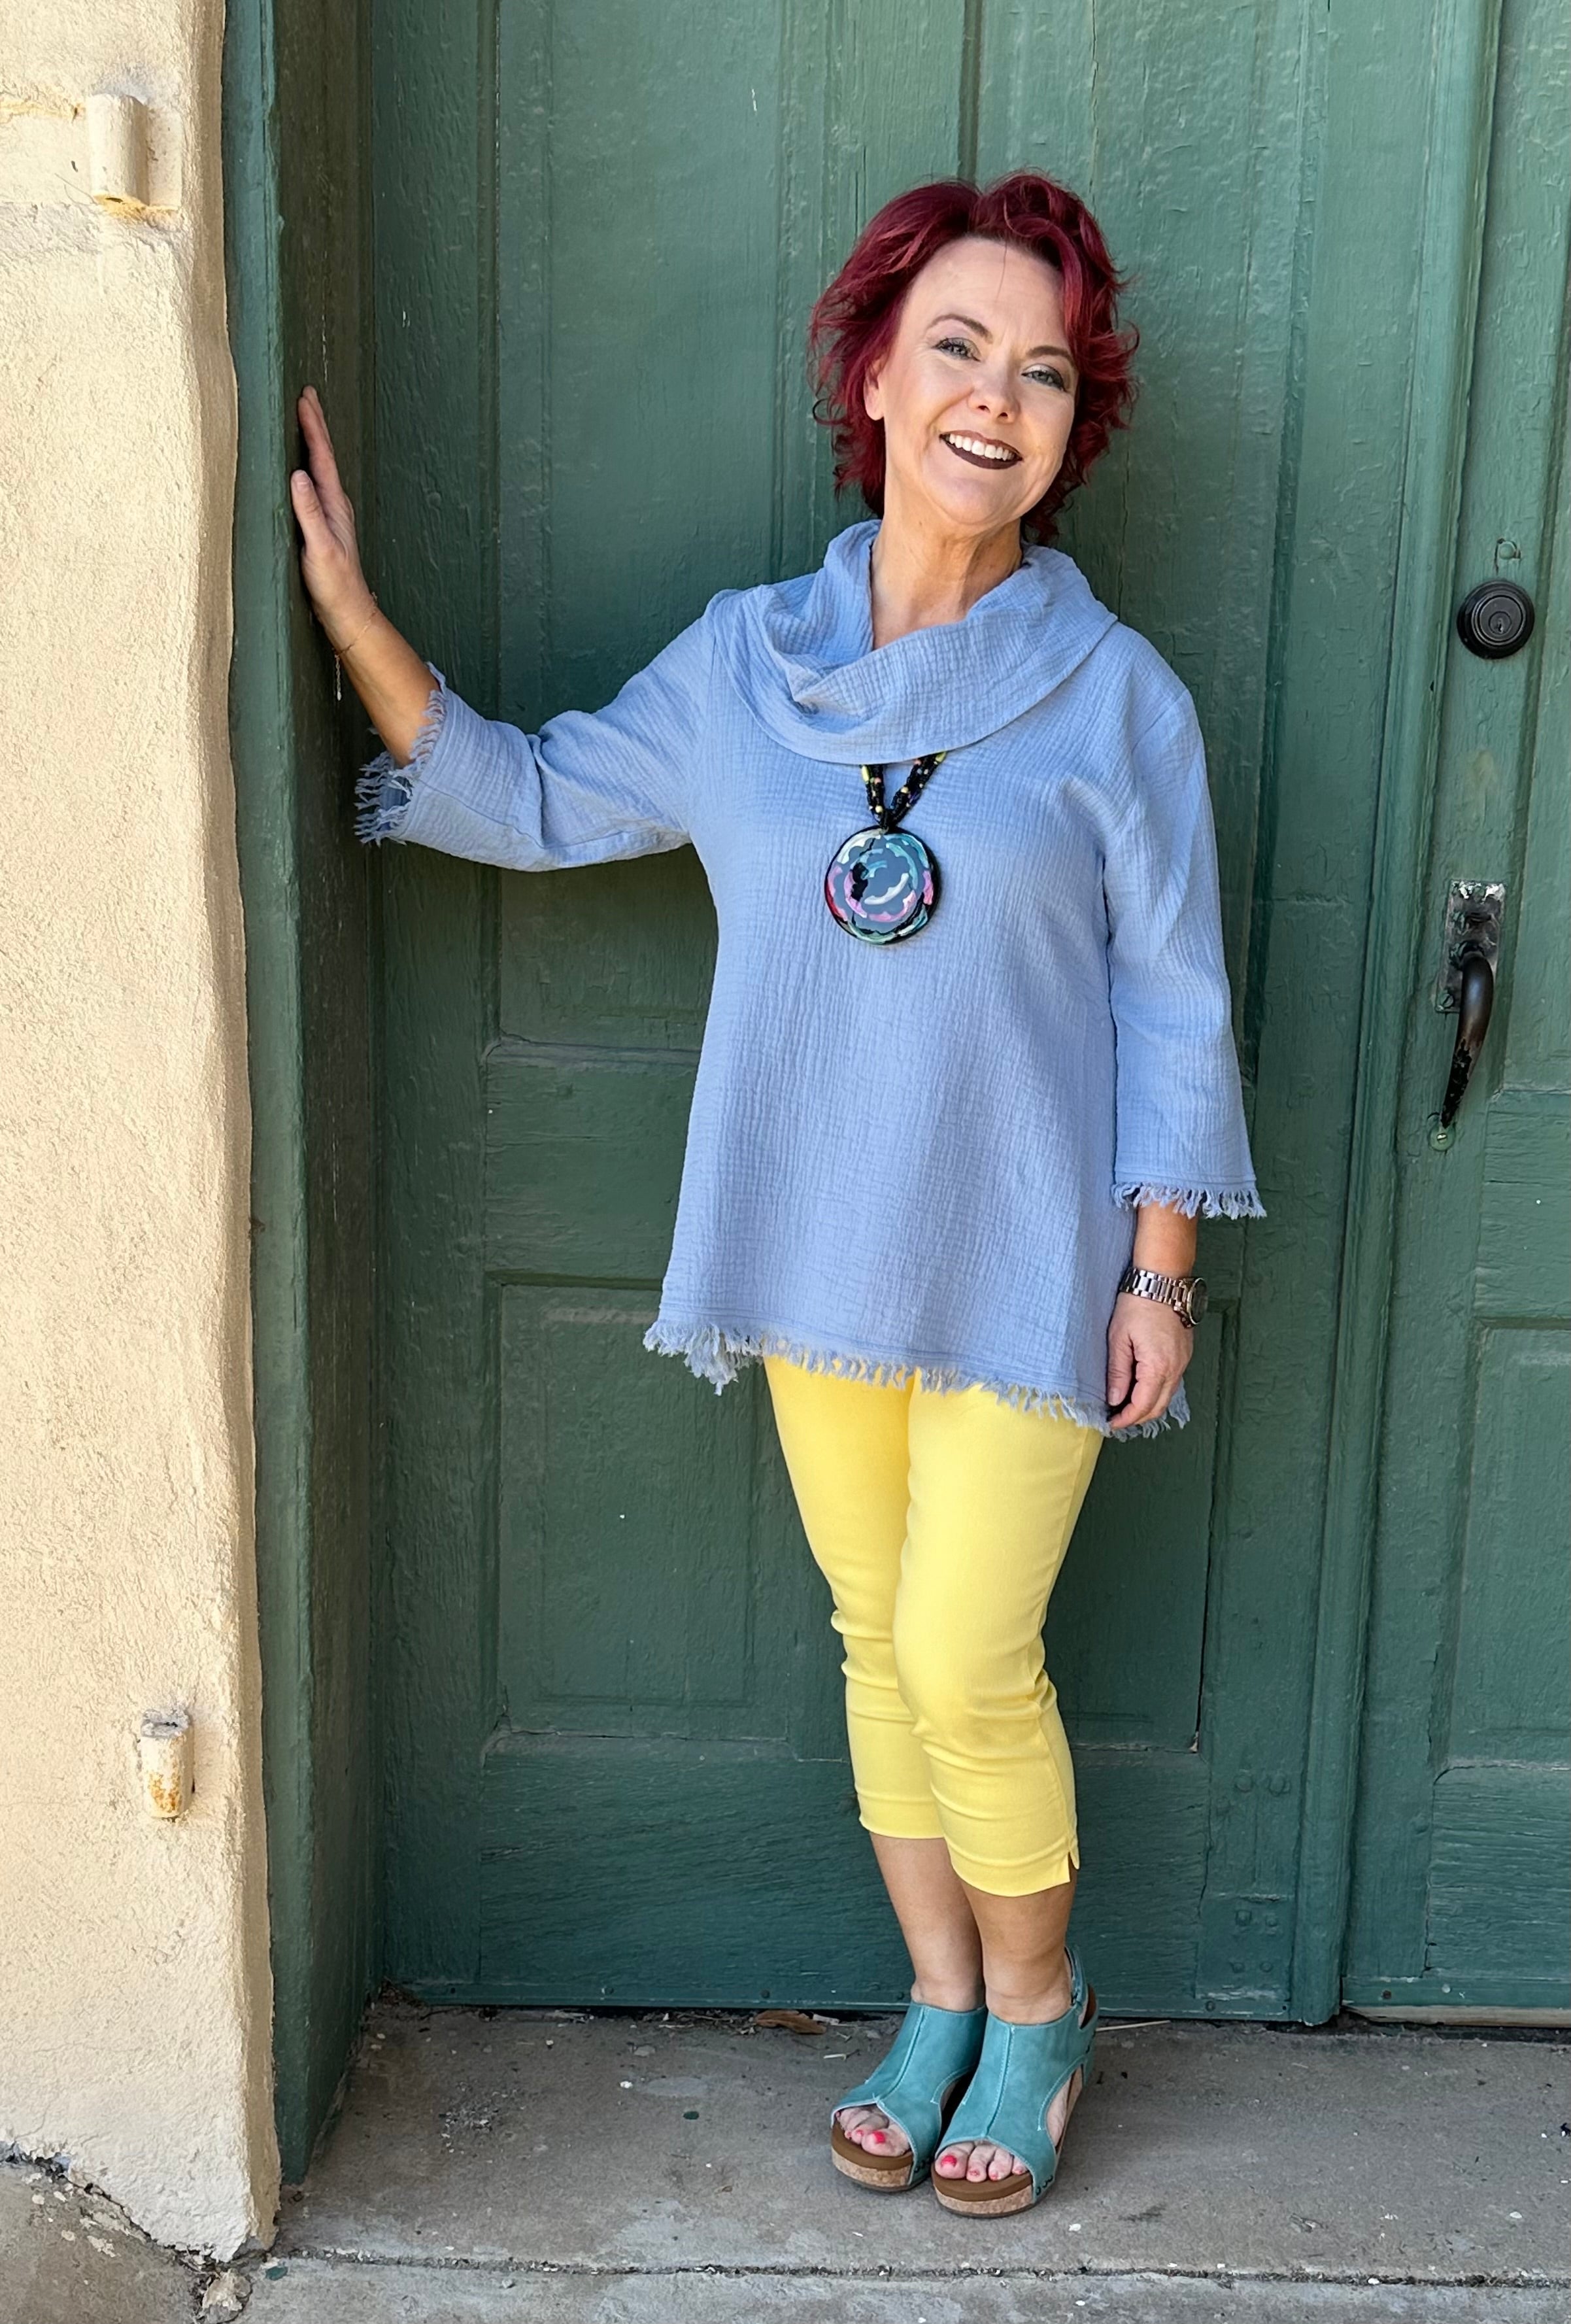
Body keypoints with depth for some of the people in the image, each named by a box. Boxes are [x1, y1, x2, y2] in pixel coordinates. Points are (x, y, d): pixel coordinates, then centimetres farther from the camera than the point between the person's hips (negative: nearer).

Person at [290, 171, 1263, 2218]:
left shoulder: (1116, 696, -7)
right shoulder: (746, 662, 2)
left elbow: (1174, 1008, -4)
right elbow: (534, 802, 9)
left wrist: (1162, 1275, -5)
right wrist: (350, 613, 0)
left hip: (1026, 1261, -3)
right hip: (821, 1250, 4)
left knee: (967, 1660, -2)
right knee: (877, 1643, 14)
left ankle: (1038, 2010, 26)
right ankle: (943, 2004, 34)